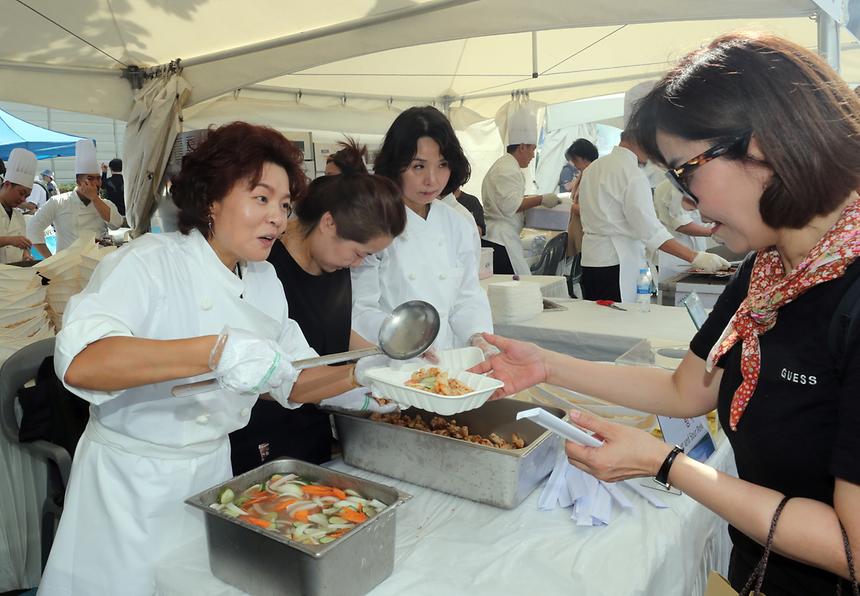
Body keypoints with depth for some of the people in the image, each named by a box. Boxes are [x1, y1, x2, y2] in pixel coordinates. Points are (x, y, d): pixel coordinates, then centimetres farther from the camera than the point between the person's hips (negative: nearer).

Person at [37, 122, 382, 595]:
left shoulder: (265, 281, 2)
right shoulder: (150, 262, -18)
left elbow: (292, 383, 6)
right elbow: (80, 362, -33)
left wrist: (360, 373, -11)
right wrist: (217, 350, -42)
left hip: (212, 471, 6)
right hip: (131, 483, -5)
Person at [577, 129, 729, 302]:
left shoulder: (592, 168, 13)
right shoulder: (632, 174, -14)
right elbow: (650, 230, -21)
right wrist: (695, 258, -20)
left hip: (589, 262, 9)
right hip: (616, 265, -9)